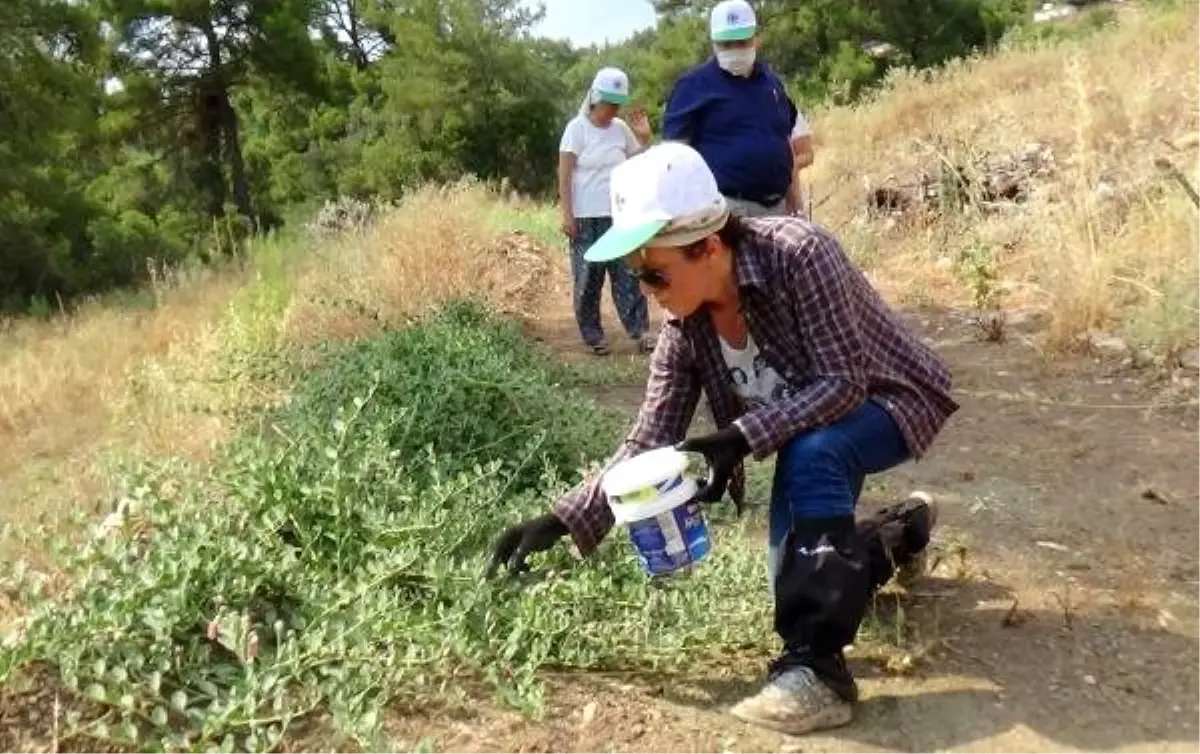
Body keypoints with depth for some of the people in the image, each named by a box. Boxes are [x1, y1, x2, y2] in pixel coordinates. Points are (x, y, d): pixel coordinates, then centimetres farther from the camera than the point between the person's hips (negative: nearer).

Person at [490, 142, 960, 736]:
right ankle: (901, 530, 35)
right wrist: (560, 520, -23)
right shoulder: (684, 331, -14)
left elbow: (843, 382, -33)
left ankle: (817, 666, -31)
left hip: (888, 403, -6)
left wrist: (740, 438, -43)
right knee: (800, 592, 6)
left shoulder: (798, 253, -32)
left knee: (812, 453, -39)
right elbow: (647, 445, -13)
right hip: (808, 432, 7)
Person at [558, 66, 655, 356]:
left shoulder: (621, 128, 6)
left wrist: (645, 137, -2)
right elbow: (564, 176, -7)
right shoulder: (577, 128, -6)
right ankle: (593, 336, 12)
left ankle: (639, 332, 3)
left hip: (618, 215, 4)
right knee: (588, 278, 4)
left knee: (627, 274, 1)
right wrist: (567, 215, -13)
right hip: (586, 217, -3)